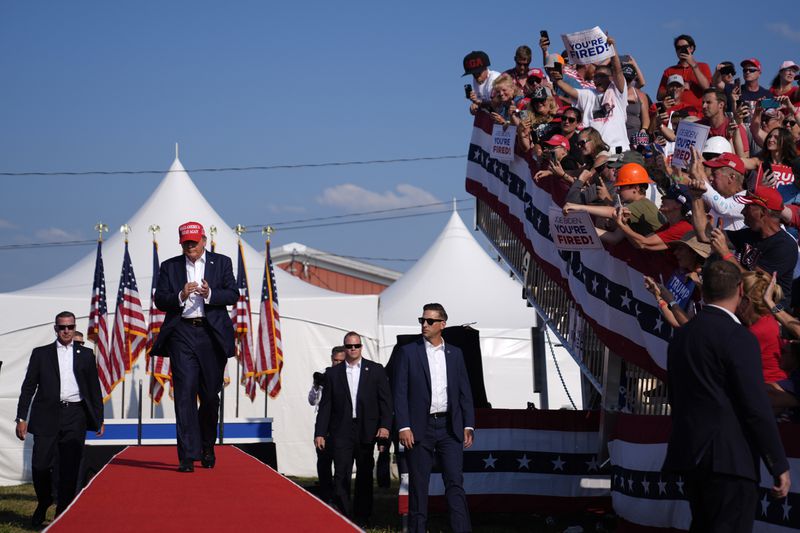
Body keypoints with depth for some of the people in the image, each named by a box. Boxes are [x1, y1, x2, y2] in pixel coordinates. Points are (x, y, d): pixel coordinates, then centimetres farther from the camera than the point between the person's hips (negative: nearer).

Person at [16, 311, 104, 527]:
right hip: (47, 416, -1)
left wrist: (99, 418, 10)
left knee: (70, 469, -2)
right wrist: (21, 418, 2)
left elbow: (94, 388, 16)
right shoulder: (41, 354, 11)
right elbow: (28, 387, 9)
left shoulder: (85, 355, 14)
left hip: (75, 416, 1)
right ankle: (43, 502, 21)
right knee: (40, 465, -6)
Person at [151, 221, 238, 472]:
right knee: (184, 393, -9)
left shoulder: (221, 262, 9)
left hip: (212, 334, 1)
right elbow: (160, 300, 3)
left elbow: (233, 294, 0)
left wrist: (210, 294, -17)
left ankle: (207, 447, 28)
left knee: (210, 395, 7)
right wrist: (181, 296, -16)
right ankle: (187, 456, -12)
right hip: (182, 334, 0)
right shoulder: (169, 267, 11)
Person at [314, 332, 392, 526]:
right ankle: (344, 519, -6)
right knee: (341, 477, -8)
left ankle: (362, 517, 19)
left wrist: (385, 426, -10)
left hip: (367, 430, 0)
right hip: (341, 432, 0)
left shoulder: (376, 370, 6)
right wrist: (320, 433, -1)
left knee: (365, 476, 8)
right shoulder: (332, 373, 7)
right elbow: (325, 405, 6)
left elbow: (385, 400, 2)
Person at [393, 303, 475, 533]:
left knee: (455, 482, -4)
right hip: (420, 428, -2)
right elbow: (400, 392, -2)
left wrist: (468, 426, 4)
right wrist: (403, 427, -11)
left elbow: (465, 392, 12)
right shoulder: (408, 352, 2)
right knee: (418, 485, 2)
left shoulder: (455, 354, 11)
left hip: (450, 427, 2)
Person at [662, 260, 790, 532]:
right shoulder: (738, 337, -13)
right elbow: (757, 407, -15)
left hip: (689, 455, 8)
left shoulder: (680, 336, 11)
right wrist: (779, 466, -10)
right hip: (729, 458, -8)